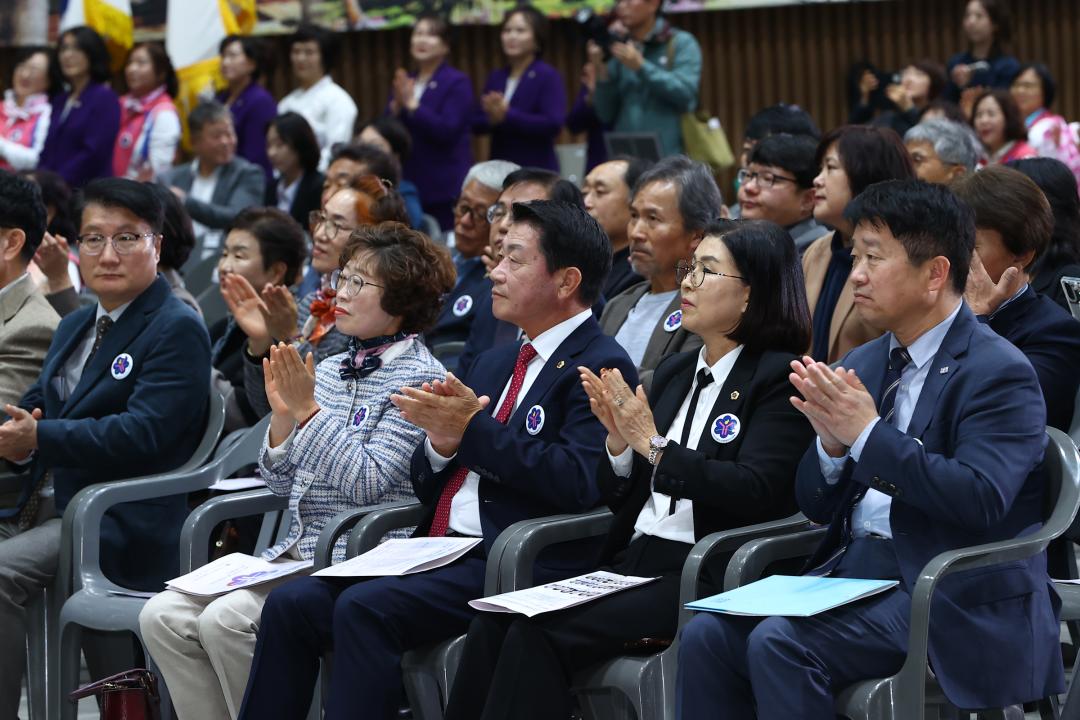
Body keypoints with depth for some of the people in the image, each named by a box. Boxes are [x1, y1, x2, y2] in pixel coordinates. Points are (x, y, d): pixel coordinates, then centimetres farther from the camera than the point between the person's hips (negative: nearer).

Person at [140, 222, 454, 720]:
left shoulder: (418, 377, -6)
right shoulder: (328, 370, 16)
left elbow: (367, 483, -15)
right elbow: (282, 485, 15)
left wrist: (310, 411, -17)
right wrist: (283, 415, -1)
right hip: (295, 554, 8)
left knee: (226, 621, -27)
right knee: (163, 616, -10)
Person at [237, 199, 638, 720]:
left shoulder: (601, 367, -3)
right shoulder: (494, 364, 23)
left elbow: (580, 482, -18)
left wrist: (473, 430, -15)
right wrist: (441, 439, -1)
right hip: (439, 552, 8)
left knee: (364, 608, -28)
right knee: (291, 604, -9)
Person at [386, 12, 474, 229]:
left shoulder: (457, 83, -5)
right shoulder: (404, 82, 14)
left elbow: (447, 131, -16)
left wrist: (412, 105, -18)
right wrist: (396, 107, -10)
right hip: (408, 186, 6)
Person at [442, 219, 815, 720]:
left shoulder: (778, 377, -3)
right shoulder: (674, 372, 19)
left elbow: (757, 491, -17)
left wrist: (654, 445, -15)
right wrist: (619, 440, -1)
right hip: (633, 561, 7)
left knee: (541, 631, -25)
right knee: (495, 620, -17)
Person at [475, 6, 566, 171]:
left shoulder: (549, 76, -4)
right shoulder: (495, 77, 14)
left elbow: (553, 124, -17)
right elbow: (476, 124, 10)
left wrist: (507, 116, -20)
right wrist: (492, 119, -14)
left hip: (536, 170, -5)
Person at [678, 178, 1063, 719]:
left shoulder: (999, 372, -9)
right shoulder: (864, 363, 15)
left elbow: (980, 501, -24)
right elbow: (817, 507, 15)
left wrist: (867, 433, -21)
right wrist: (831, 441, -7)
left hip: (952, 599, -8)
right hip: (853, 570, 8)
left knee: (779, 644, -27)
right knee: (707, 635, -13)